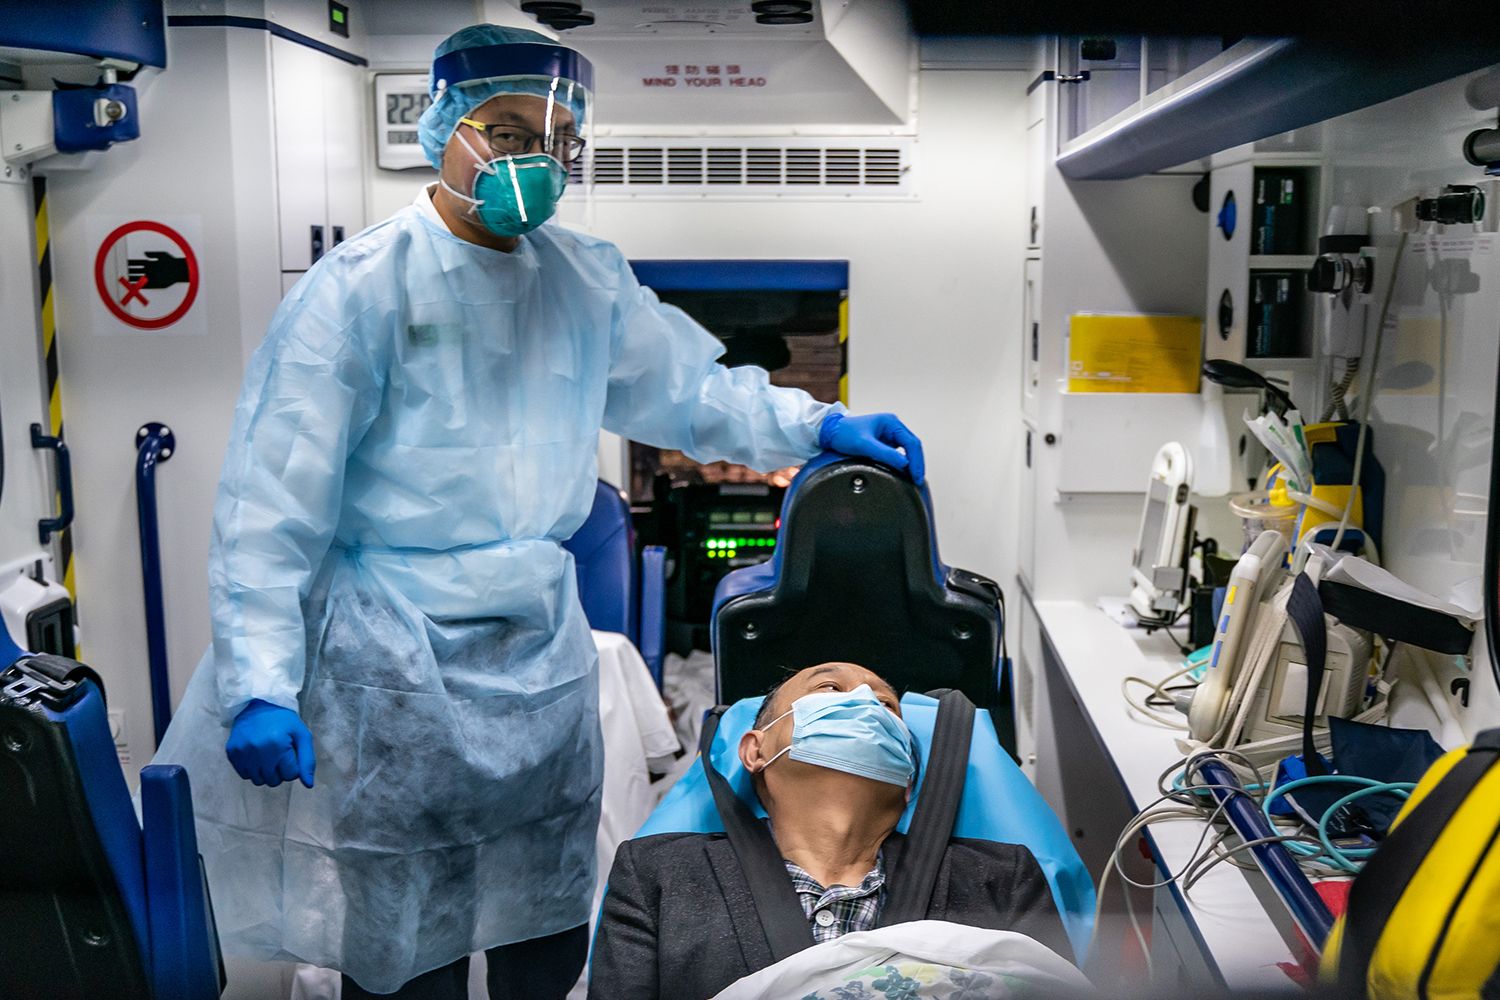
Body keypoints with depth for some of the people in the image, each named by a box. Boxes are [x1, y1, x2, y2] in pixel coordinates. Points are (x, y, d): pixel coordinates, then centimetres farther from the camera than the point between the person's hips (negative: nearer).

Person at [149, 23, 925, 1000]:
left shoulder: (586, 280, 5)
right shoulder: (362, 286, -13)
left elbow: (686, 389, 11)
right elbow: (272, 501, -14)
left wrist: (817, 425, -5)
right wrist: (262, 688, -20)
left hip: (542, 654, 6)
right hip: (399, 670, -5)